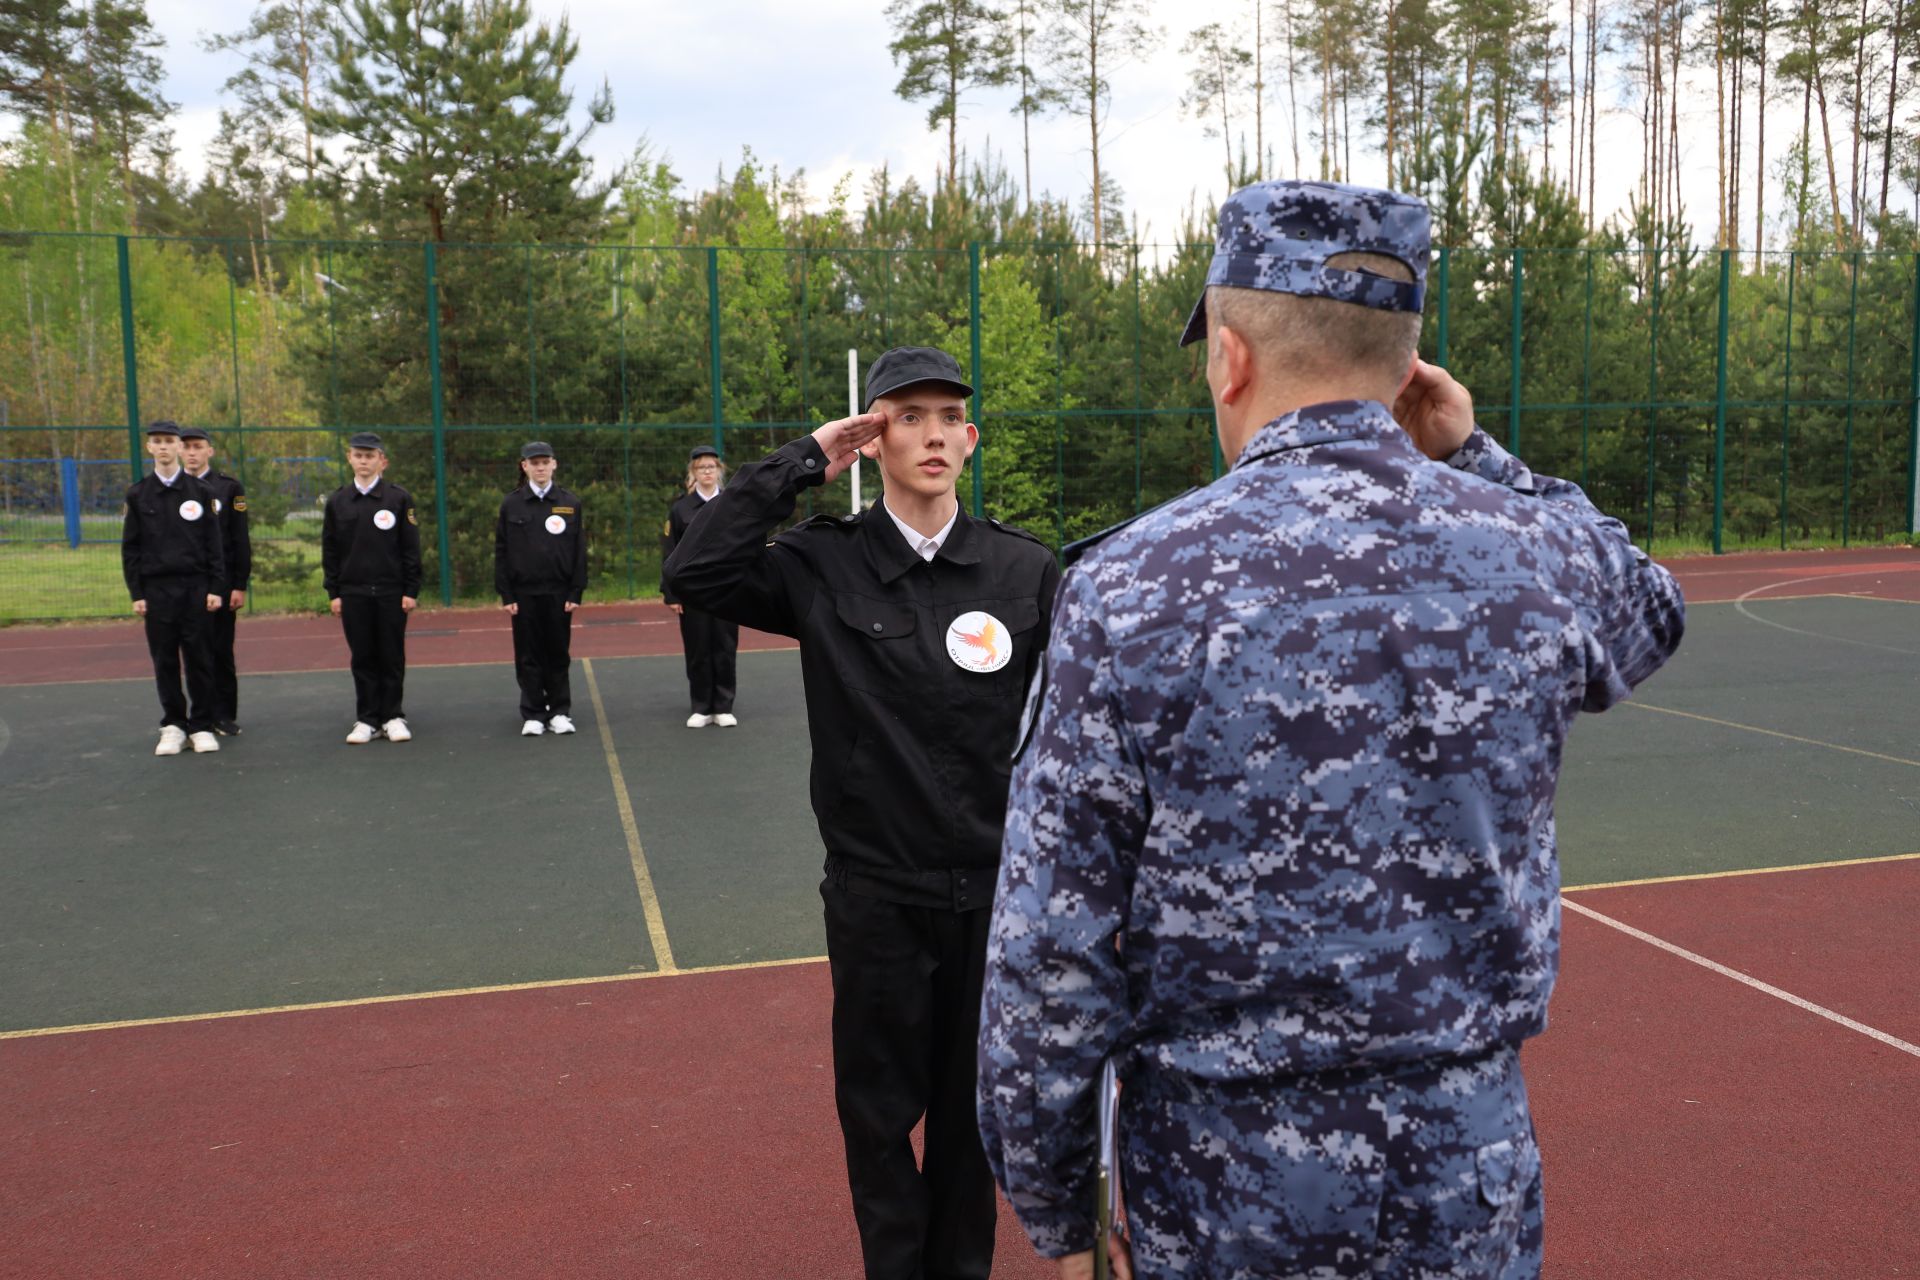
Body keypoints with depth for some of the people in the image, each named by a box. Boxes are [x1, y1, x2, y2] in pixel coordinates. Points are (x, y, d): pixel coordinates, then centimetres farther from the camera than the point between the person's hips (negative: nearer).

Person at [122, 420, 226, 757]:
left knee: (199, 659, 1)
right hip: (156, 589, 1)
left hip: (195, 587, -1)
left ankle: (201, 726, 8)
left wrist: (214, 588, -2)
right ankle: (173, 726, 14)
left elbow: (213, 544, 4)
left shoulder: (199, 492, 5)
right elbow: (130, 548, 7)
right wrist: (136, 593, 0)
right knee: (164, 661, 4)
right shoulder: (138, 495, 7)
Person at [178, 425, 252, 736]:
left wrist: (240, 585, -5)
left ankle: (224, 715, 9)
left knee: (221, 650, 1)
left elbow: (241, 541, 0)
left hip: (220, 582, -2)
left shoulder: (229, 487, 3)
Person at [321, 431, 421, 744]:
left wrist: (411, 591, -5)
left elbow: (411, 548, 0)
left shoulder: (399, 498, 0)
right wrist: (333, 593, 4)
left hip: (391, 592, -2)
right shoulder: (337, 501, 7)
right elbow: (329, 551, 10)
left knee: (392, 657, 3)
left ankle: (393, 716, 12)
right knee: (363, 658, 5)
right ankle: (367, 719, 12)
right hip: (353, 593, 2)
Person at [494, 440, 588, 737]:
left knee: (559, 654, 6)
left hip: (558, 592, 0)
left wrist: (576, 592, -3)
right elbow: (501, 552, 4)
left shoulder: (570, 503, 4)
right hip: (524, 593, 0)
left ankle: (560, 712, 15)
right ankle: (533, 715, 12)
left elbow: (579, 551, 4)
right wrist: (506, 595, -3)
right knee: (528, 656, 4)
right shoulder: (511, 504, 3)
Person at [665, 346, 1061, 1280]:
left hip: (996, 890, 1)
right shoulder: (826, 565, -5)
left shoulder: (1025, 570, -2)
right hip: (876, 894, -1)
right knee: (880, 1110, 12)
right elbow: (694, 573, -18)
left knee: (973, 1107, 17)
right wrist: (802, 463, -15)